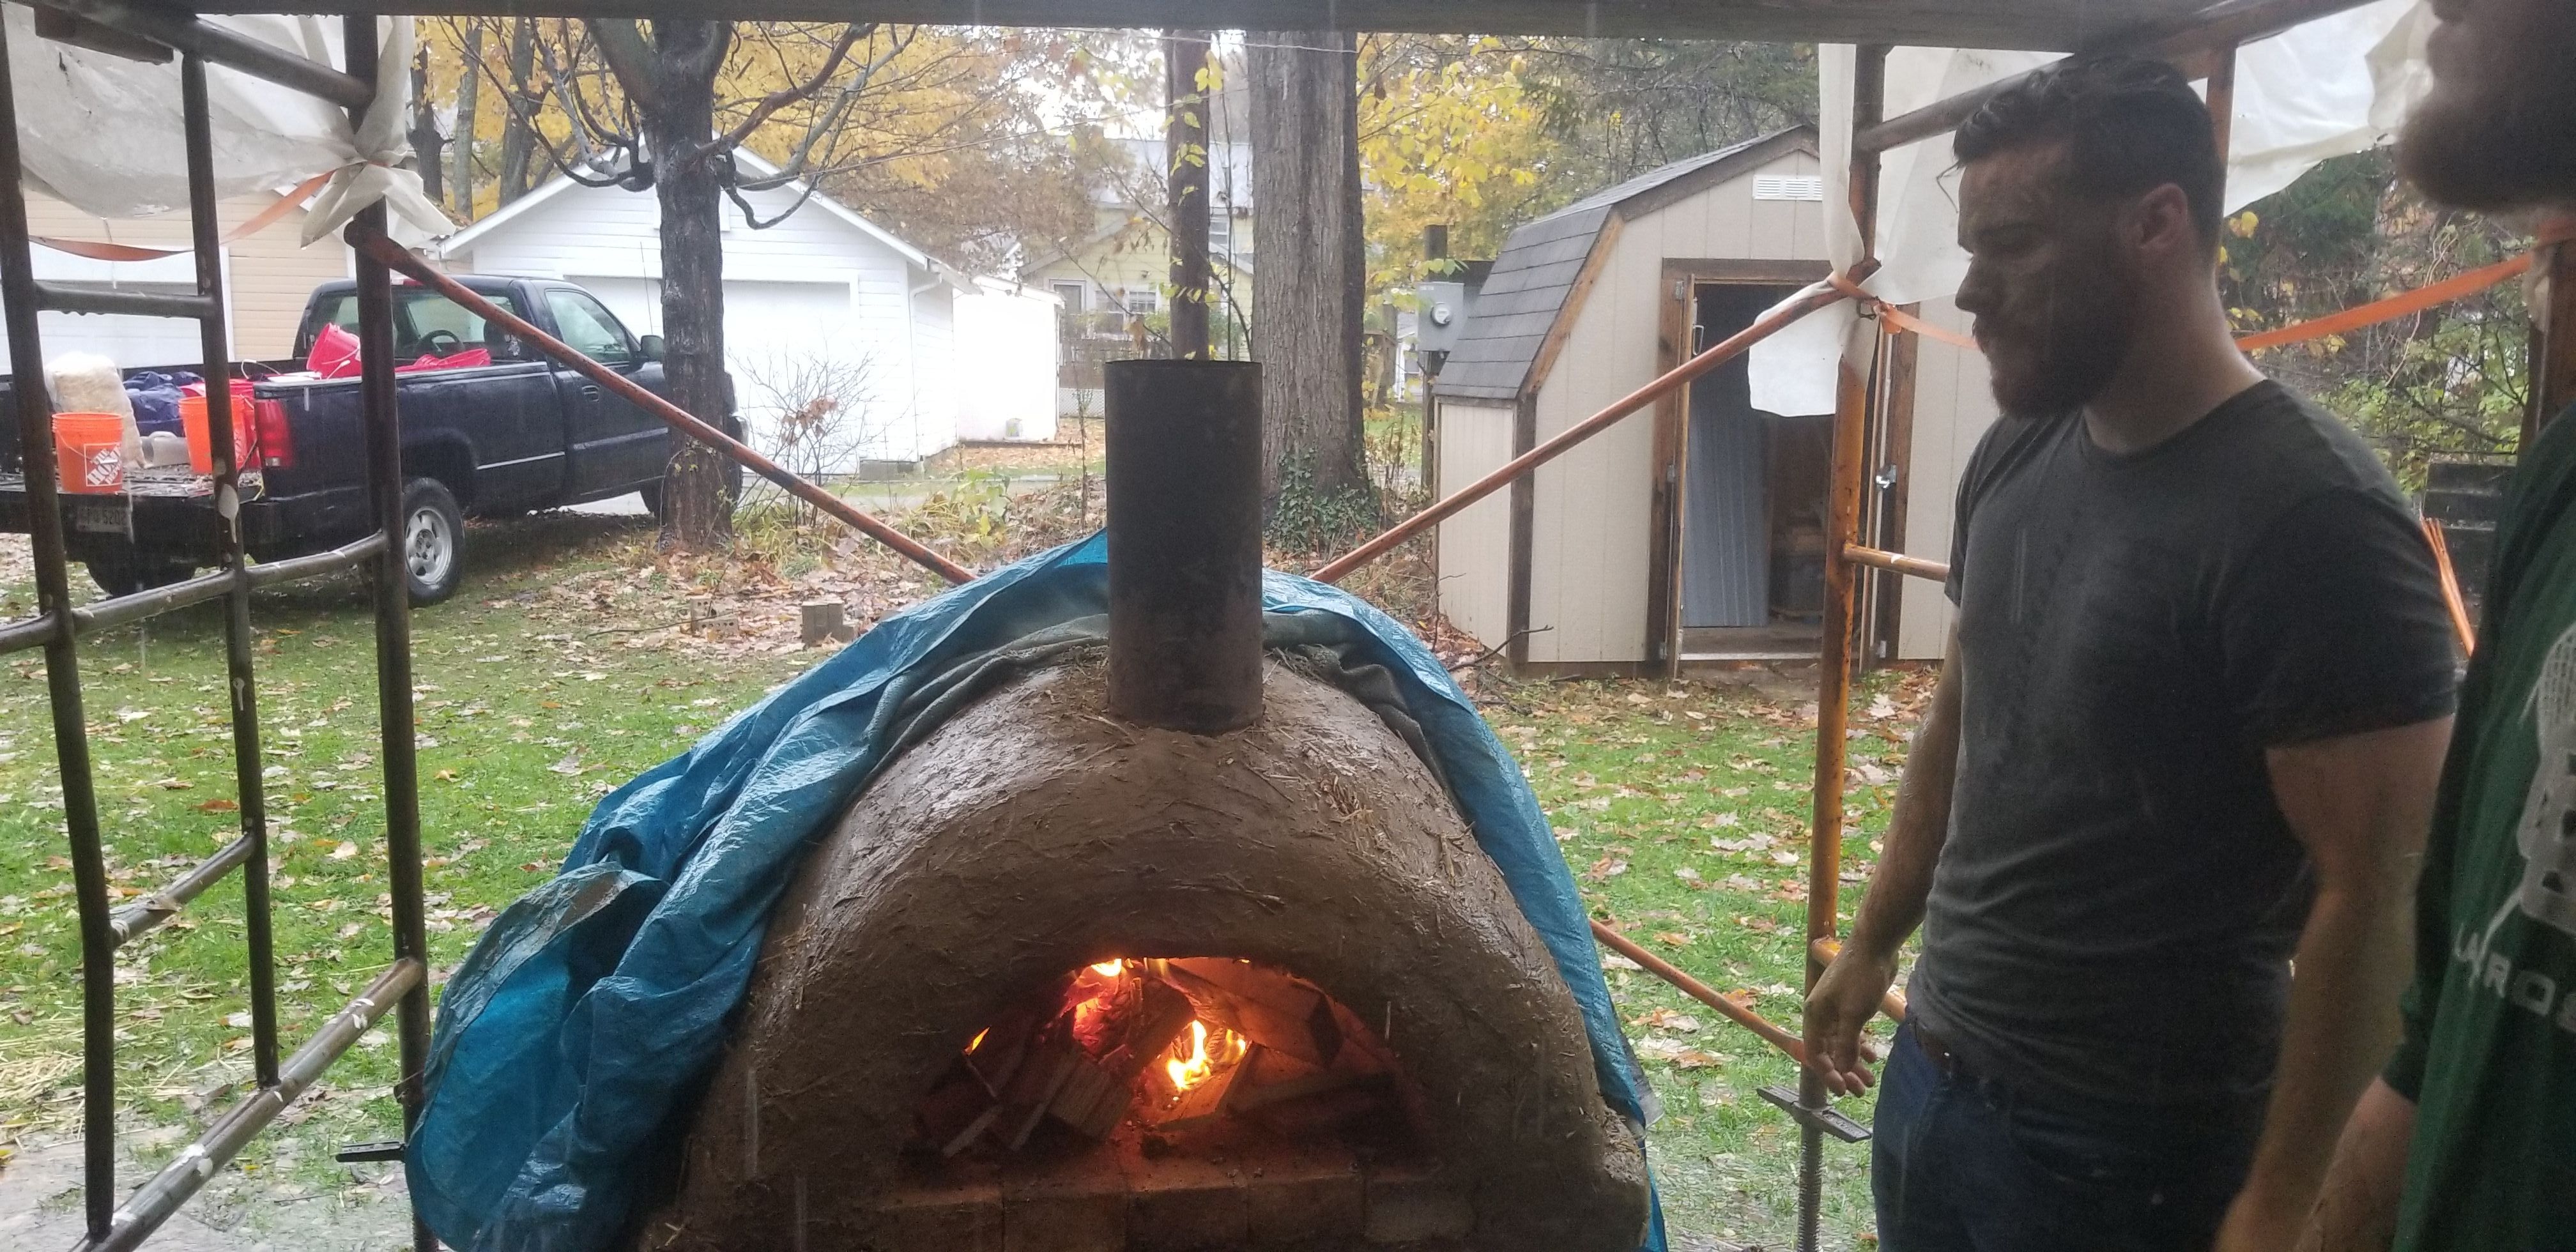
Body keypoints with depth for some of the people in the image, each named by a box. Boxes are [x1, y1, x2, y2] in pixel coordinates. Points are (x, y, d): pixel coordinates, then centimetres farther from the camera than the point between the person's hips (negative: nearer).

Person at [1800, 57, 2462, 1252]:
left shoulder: (2314, 518, -20)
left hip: (2127, 1147, -7)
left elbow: (2377, 898, -20)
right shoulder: (2014, 458, 2)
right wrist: (1871, 948, 17)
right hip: (1931, 1073, 7)